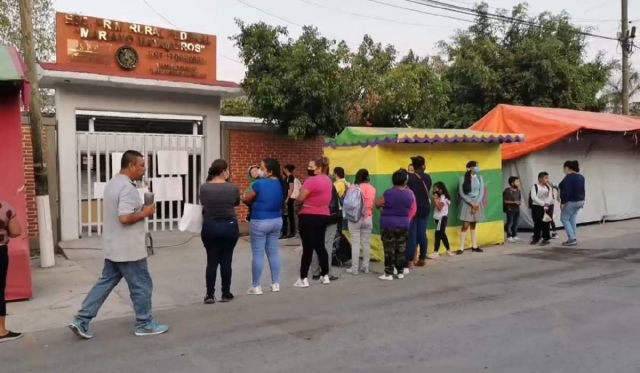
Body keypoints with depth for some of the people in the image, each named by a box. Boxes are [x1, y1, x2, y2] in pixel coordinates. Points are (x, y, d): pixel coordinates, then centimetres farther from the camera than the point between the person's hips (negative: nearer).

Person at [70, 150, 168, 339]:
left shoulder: (112, 184, 13)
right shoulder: (127, 187, -20)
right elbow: (125, 218, -28)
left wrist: (140, 210, 14)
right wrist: (144, 213, -14)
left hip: (113, 247, 10)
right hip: (129, 249, -10)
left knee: (105, 282, 14)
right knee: (141, 286, 3)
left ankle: (81, 320, 14)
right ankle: (144, 324, 15)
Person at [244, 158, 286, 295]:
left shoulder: (259, 183, -19)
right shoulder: (280, 184, 1)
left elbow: (247, 199, -5)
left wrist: (245, 197, 18)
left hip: (260, 222, -6)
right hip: (277, 220, 7)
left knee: (258, 254, 1)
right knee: (273, 251, 14)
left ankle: (256, 287, 7)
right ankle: (276, 284, 19)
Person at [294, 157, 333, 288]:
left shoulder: (312, 180, -18)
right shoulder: (328, 180, 9)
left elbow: (300, 199, -17)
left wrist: (297, 203, 3)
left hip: (309, 217, -8)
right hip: (323, 216, 8)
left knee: (308, 247, -4)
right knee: (320, 246, 14)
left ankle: (303, 279, 1)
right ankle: (325, 276, 18)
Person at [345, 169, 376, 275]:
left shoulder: (352, 188, -8)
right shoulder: (372, 189, -2)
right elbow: (373, 204, 4)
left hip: (354, 218, -2)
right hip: (368, 219, 2)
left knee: (355, 243, 0)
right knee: (366, 243, 9)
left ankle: (354, 268, 2)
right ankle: (365, 267, 15)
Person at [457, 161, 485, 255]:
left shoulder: (479, 178, 4)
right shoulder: (464, 179, -7)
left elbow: (482, 192, 3)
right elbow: (461, 193, -9)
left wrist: (477, 203, -8)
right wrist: (471, 203, -12)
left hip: (477, 203, 4)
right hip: (467, 203, -4)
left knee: (473, 225, 10)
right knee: (465, 225, -8)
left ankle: (474, 246, 18)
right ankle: (461, 248, -5)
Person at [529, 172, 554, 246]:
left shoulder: (548, 187, 7)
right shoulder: (535, 186, -5)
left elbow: (550, 197, -1)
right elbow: (533, 197, -16)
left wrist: (547, 204, -19)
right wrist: (543, 203, -20)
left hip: (546, 208, 2)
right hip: (536, 207, -2)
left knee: (545, 223, 0)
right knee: (537, 223, 5)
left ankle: (546, 239, 5)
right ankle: (536, 238, 16)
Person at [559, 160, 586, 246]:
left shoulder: (568, 177, -19)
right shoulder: (581, 177, 9)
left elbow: (566, 191, -23)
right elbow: (582, 190, 15)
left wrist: (562, 202, -21)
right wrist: (582, 200, 21)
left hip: (570, 202, -9)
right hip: (579, 201, 9)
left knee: (564, 218, 0)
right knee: (572, 219, 13)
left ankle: (572, 239, -5)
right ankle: (574, 239, 13)